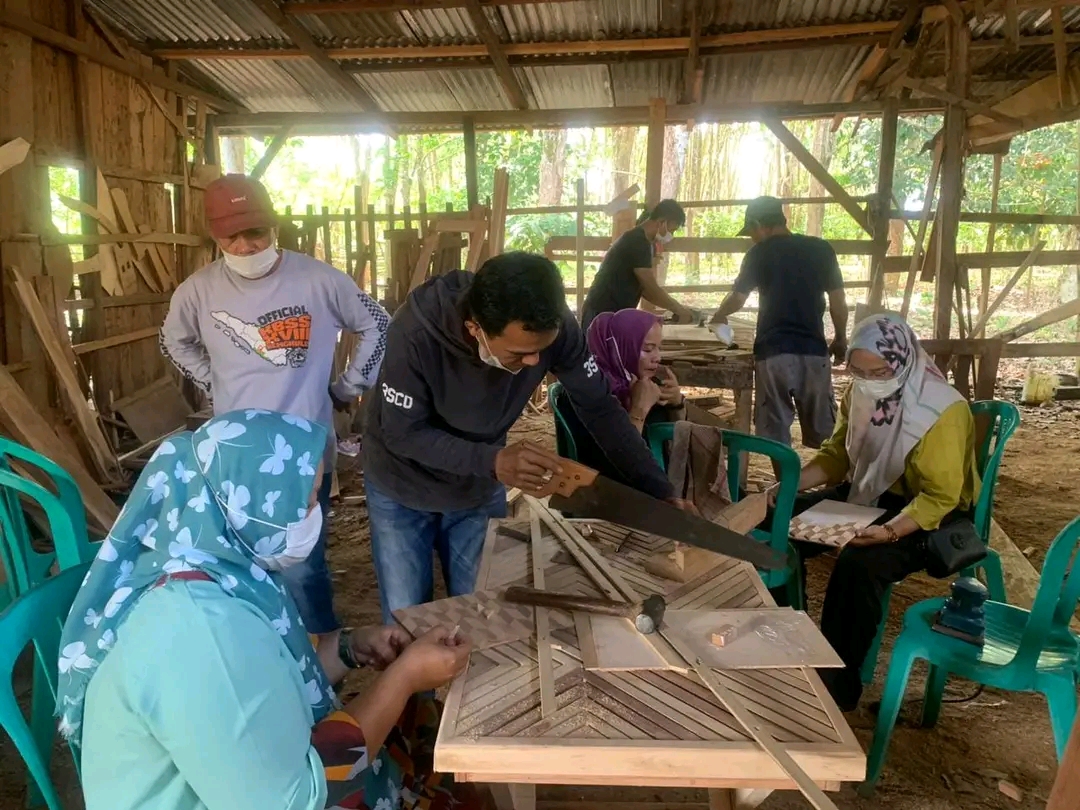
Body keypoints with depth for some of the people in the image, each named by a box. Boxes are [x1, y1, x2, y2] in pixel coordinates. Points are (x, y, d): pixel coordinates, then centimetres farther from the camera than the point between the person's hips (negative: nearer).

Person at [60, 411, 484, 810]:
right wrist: (405, 675, -20)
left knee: (423, 727, 8)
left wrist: (349, 649, -3)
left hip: (240, 767, 7)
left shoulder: (208, 564, -4)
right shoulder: (207, 629, -32)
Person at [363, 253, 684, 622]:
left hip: (481, 490, 3)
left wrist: (661, 493, -20)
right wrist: (492, 460, -39)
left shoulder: (555, 328, -26)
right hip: (403, 489, -2)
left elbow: (600, 409, -16)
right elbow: (403, 433, -25)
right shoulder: (416, 333, -35)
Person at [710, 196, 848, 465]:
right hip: (814, 349, 3)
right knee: (821, 427, 10)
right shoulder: (821, 249, 6)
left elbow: (737, 297, 9)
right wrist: (841, 339, 20)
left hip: (773, 351, -2)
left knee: (776, 427, 4)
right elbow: (838, 300, 7)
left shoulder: (759, 254, 1)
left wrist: (718, 317, 29)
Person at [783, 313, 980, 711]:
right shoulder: (861, 393, -3)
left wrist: (890, 531, -38)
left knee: (858, 564, -33)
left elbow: (941, 496, -24)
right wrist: (792, 484, -8)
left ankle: (838, 684, -15)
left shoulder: (942, 410, -23)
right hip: (867, 494, 7)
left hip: (927, 513, -7)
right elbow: (837, 453, 8)